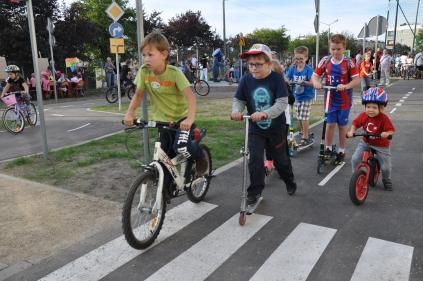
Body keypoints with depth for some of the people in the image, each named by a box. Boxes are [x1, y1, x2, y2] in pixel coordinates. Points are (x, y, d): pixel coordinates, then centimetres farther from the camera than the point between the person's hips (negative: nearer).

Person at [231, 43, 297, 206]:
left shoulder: (276, 78, -17)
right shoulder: (246, 80, -8)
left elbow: (282, 103, -24)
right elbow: (238, 100, -5)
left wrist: (264, 113, -38)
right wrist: (236, 111, -28)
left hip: (276, 128, -1)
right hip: (255, 129, 2)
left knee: (281, 159, 16)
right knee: (255, 159, -8)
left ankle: (290, 182, 43)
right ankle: (255, 190, 9)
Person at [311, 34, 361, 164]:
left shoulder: (348, 63, -10)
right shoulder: (325, 61, -4)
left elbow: (357, 80, -14)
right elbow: (315, 75, -2)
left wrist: (346, 86, -32)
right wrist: (316, 82, -25)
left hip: (344, 100, -1)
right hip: (330, 99, 1)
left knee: (342, 125, 10)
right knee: (330, 124, 3)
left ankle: (341, 151, 25)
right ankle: (328, 149, 21)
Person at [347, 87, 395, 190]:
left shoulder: (384, 118, -24)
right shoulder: (363, 116, -14)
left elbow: (391, 130, -23)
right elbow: (355, 123, 1)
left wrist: (386, 133, -43)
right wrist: (351, 131, -14)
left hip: (381, 145, -3)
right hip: (365, 143, 3)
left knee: (385, 167, 3)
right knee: (355, 159, -9)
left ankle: (386, 179, 37)